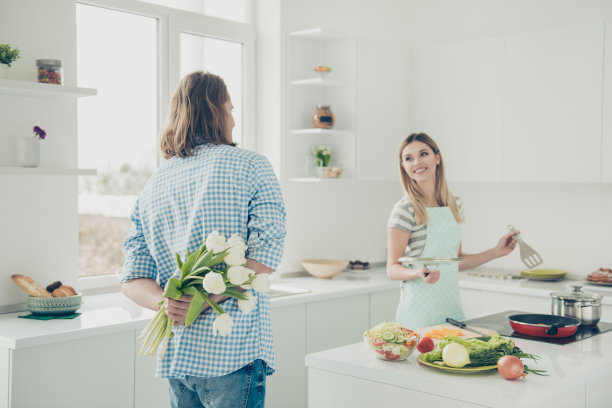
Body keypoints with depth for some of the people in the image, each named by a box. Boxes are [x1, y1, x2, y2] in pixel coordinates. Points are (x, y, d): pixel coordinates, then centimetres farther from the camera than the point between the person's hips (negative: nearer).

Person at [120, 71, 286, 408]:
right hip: (234, 350, -5)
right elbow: (266, 256, -15)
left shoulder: (152, 185, 13)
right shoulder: (251, 166, -2)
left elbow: (133, 280, 7)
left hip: (174, 354, 6)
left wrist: (166, 303, -11)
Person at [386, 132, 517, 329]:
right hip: (419, 312, -6)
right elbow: (392, 268, -10)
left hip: (452, 306, 6)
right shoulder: (405, 210, -11)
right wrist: (419, 273, -28)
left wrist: (495, 252, 14)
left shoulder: (454, 204, 9)